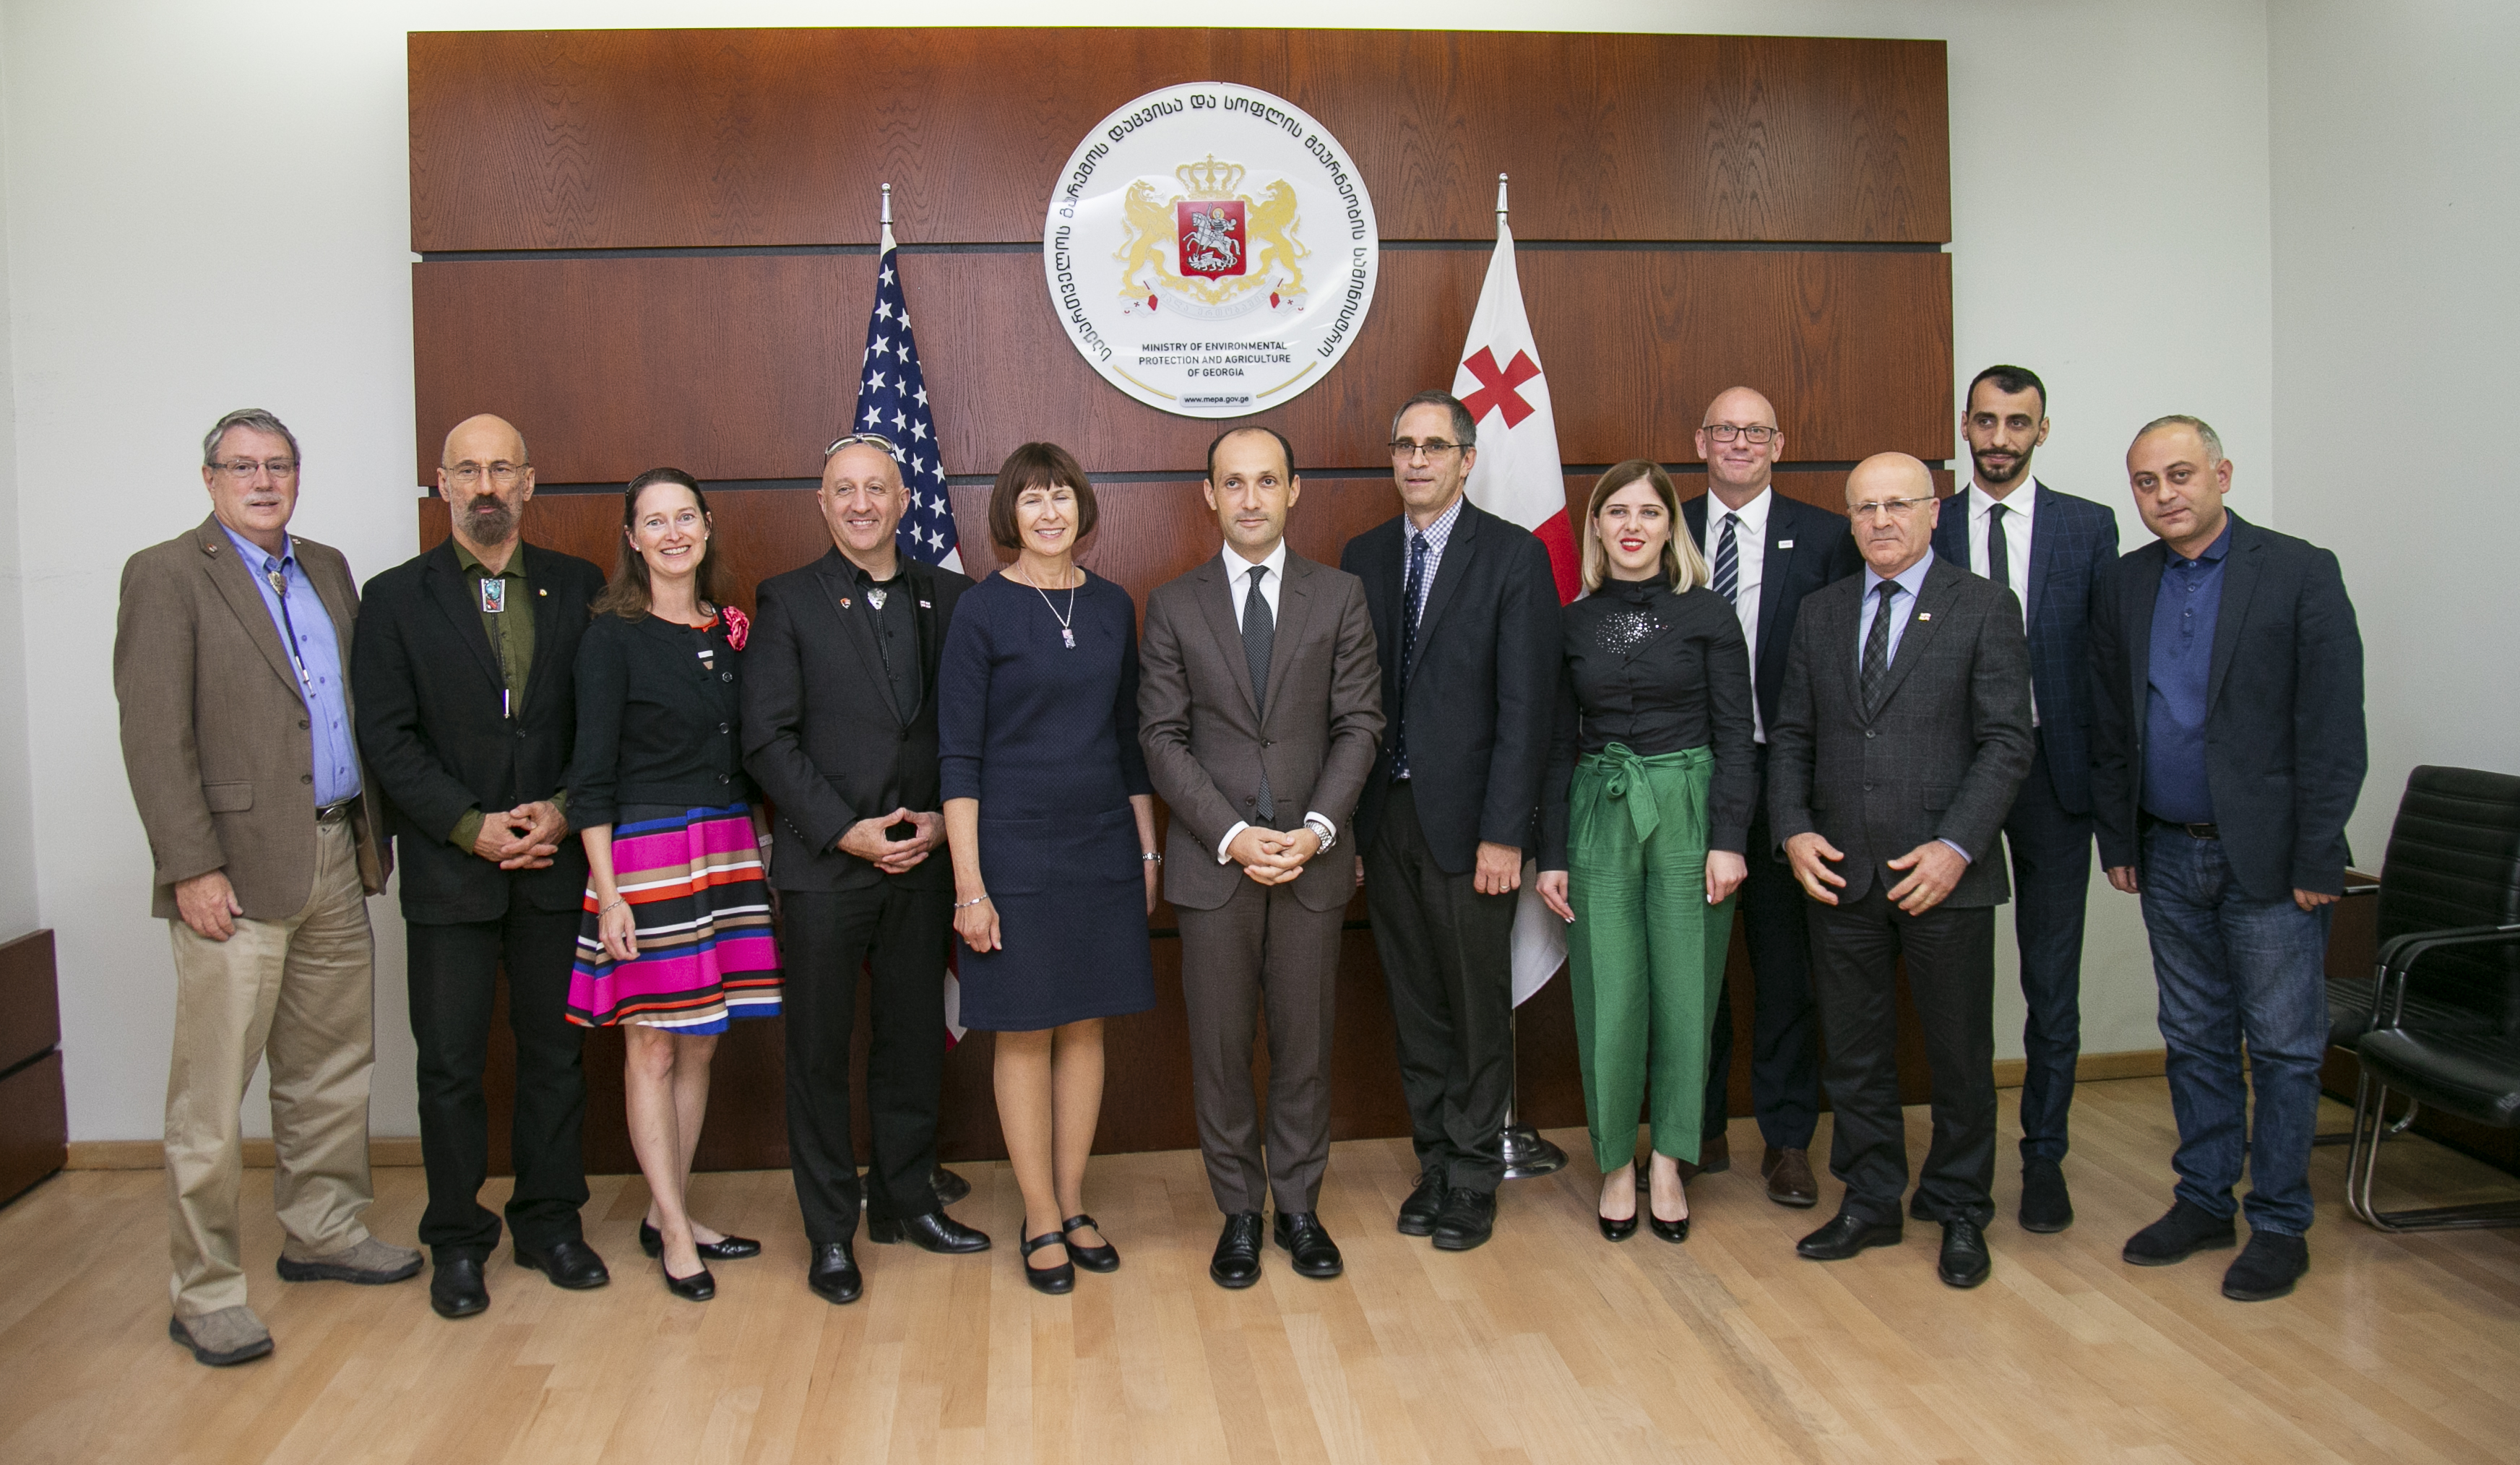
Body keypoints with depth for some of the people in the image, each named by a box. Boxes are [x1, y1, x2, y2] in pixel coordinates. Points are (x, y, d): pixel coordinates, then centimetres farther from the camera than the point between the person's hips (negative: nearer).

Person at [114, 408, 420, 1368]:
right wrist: (193, 868, -16)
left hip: (336, 860, 7)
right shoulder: (166, 576, -5)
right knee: (212, 1092, -1)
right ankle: (206, 1294, 10)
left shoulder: (326, 569, 15)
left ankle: (323, 1233, 31)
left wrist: (371, 834, 9)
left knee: (332, 1064, 16)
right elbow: (155, 738, -11)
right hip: (237, 871, -7)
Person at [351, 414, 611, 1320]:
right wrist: (474, 827, -11)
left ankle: (550, 1223, 23)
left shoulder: (578, 589, 7)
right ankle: (457, 1240, 18)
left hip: (555, 861, 2)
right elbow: (387, 737, -3)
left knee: (555, 1052, 9)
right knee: (451, 1064, 4)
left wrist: (563, 810, -10)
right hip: (448, 869, -1)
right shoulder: (398, 598, 3)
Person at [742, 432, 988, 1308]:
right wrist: (846, 832, -12)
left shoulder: (948, 597, 7)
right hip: (823, 864, -2)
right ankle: (830, 1231, 17)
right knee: (820, 1050, 5)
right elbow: (769, 740, -6)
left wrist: (942, 819, -6)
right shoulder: (788, 603, 0)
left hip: (922, 862, 3)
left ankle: (904, 1200, 29)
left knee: (914, 1039, 12)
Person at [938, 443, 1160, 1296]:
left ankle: (1072, 1204, 23)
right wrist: (970, 886, -13)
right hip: (1014, 850, -4)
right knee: (1025, 1034, 4)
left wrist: (1147, 849, 10)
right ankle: (1042, 1221, 16)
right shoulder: (983, 611, -7)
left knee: (1085, 1027, 10)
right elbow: (957, 758, -8)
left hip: (1103, 846, 4)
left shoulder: (1112, 606, 6)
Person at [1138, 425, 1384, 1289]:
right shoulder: (1174, 606, 4)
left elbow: (1360, 724, 1)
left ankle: (1299, 1207, 23)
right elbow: (1163, 736, -1)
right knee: (1220, 1048, 6)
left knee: (1305, 1043, 8)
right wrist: (1231, 834, -12)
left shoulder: (1340, 597, 5)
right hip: (1212, 861, 0)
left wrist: (1318, 828, -12)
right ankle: (1240, 1213, 20)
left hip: (1312, 859, 0)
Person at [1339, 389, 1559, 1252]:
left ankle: (1473, 1178, 19)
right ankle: (1435, 1161, 26)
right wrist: (1345, 820, 2)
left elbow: (1526, 705, -10)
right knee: (1414, 1004, 12)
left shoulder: (1514, 556, -5)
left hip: (1466, 818, -4)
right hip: (1383, 816, 4)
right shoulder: (1364, 557, 9)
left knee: (1479, 1006, 5)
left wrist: (1503, 833, -14)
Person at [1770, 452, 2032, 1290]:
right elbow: (1792, 735, 11)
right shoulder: (1820, 614, 11)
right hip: (1839, 873, 3)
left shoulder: (1984, 609, -2)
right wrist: (1793, 831, -3)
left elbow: (2006, 741, -7)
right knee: (1854, 1054, 11)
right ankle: (1870, 1203, 26)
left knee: (1960, 1055, 8)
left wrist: (1956, 847, -17)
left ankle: (1960, 1212, 24)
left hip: (1944, 875, -3)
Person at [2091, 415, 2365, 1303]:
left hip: (2268, 858, -4)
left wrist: (2317, 860, -13)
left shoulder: (2299, 573, -7)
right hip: (2170, 856, 4)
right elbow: (2110, 725, 11)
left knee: (2283, 1047, 4)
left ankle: (2280, 1226, 15)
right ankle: (2204, 1201, 26)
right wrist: (2117, 841, 7)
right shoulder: (2129, 584, 7)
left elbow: (2335, 730, -10)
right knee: (2195, 1041, 14)